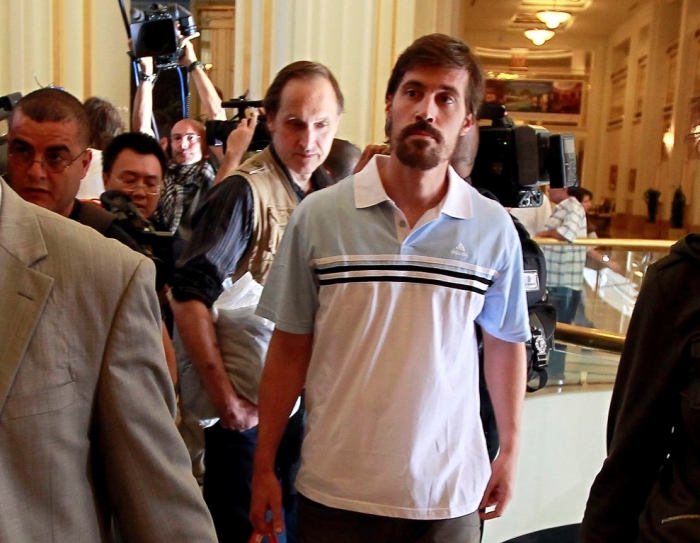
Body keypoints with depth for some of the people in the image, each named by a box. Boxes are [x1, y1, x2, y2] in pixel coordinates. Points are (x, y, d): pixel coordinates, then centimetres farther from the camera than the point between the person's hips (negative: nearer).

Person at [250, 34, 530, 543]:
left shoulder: (494, 228, -4)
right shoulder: (318, 215, -7)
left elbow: (505, 343, 9)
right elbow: (290, 348, -2)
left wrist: (509, 451, 10)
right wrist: (264, 467, 1)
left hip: (448, 495, 1)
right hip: (335, 490, 0)